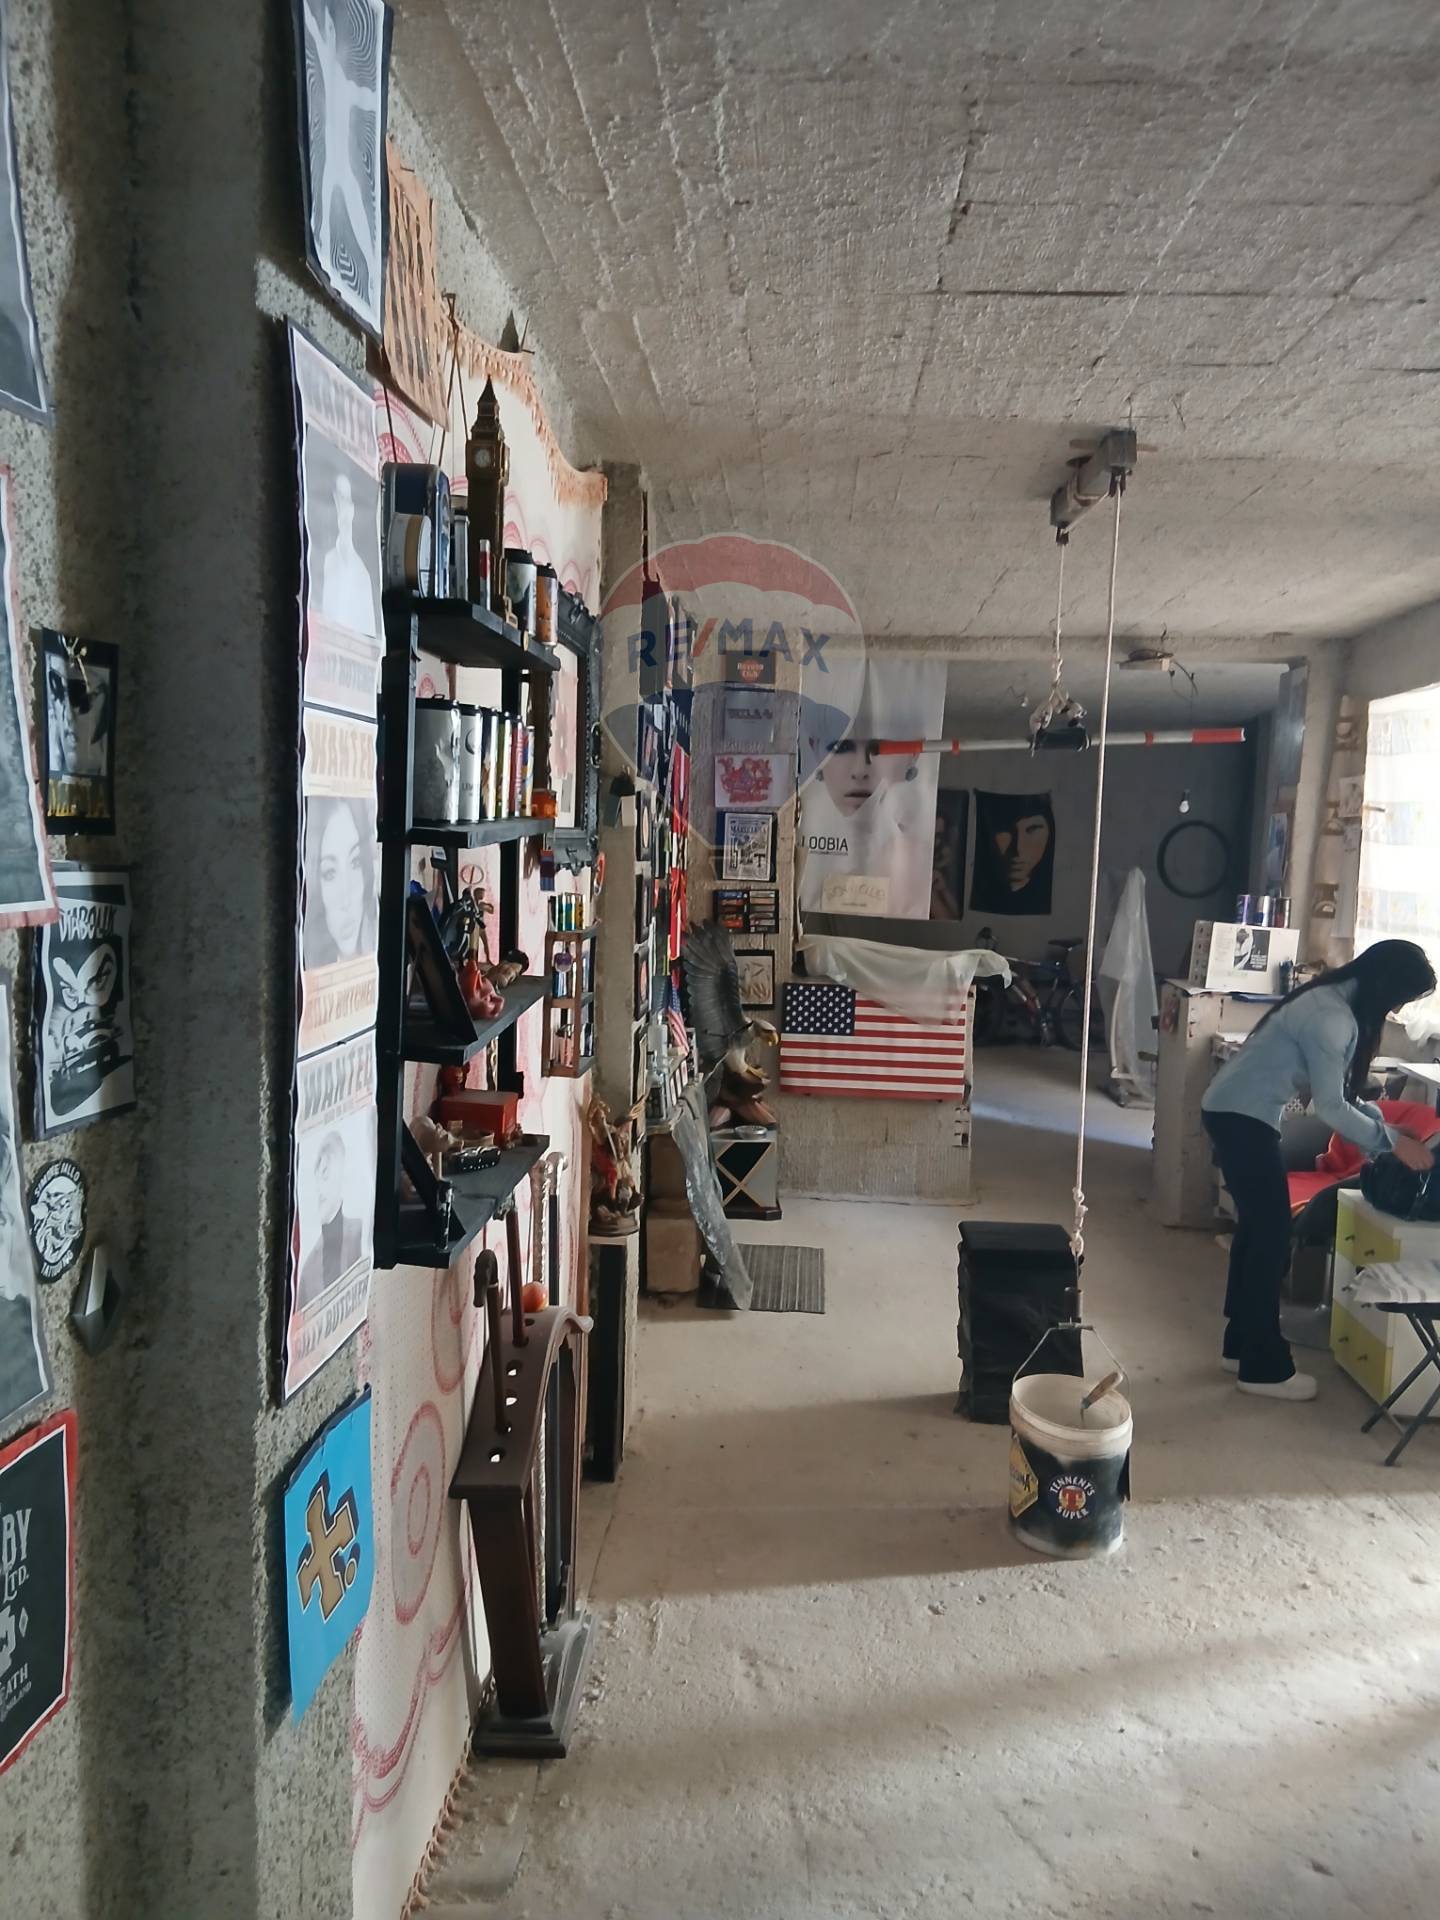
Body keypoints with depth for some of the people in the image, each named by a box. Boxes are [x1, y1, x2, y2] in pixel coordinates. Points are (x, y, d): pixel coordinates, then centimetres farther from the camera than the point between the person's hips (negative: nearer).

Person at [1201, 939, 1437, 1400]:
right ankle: (1264, 1368, 5)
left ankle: (1241, 1345, 26)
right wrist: (1392, 1141, -9)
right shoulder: (1332, 1017, -22)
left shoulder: (1334, 1001, 10)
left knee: (1257, 1227, 16)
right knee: (1272, 1234, -4)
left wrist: (1383, 1121, 7)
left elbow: (1337, 1089, 16)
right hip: (1241, 1118, -10)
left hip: (1236, 1112, 10)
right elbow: (1330, 1106, -19)